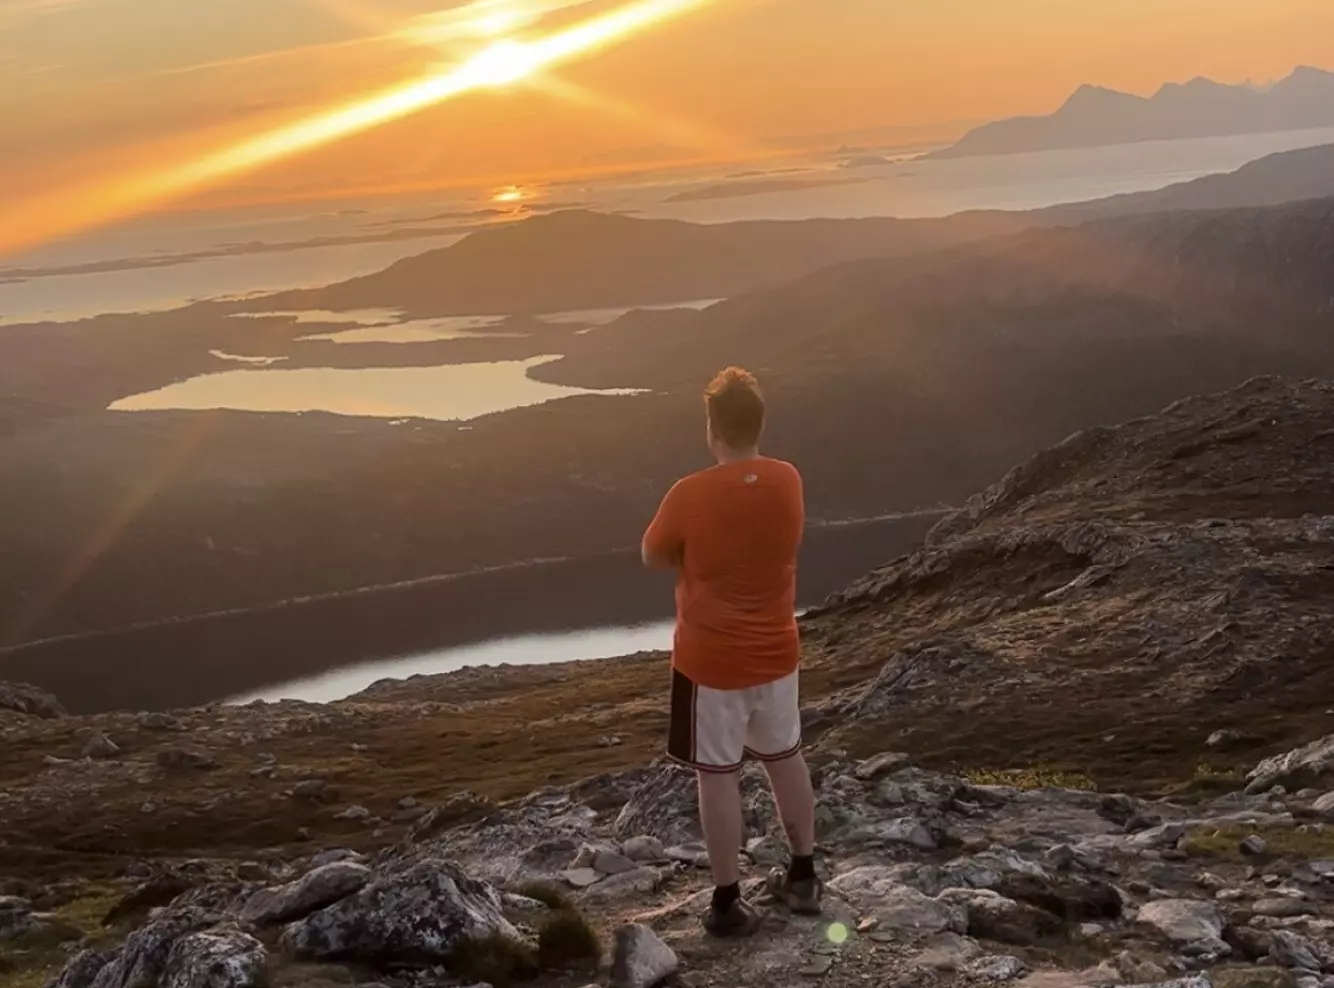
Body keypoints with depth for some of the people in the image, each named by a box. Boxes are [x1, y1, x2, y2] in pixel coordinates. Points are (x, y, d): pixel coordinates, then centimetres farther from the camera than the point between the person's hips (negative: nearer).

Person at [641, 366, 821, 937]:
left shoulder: (691, 495, -21)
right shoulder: (788, 482, -7)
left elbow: (653, 558, -4)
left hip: (712, 660, -5)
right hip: (776, 650, 5)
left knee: (718, 776, 7)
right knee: (786, 758, 20)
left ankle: (728, 904, 15)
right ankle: (804, 877, 33)